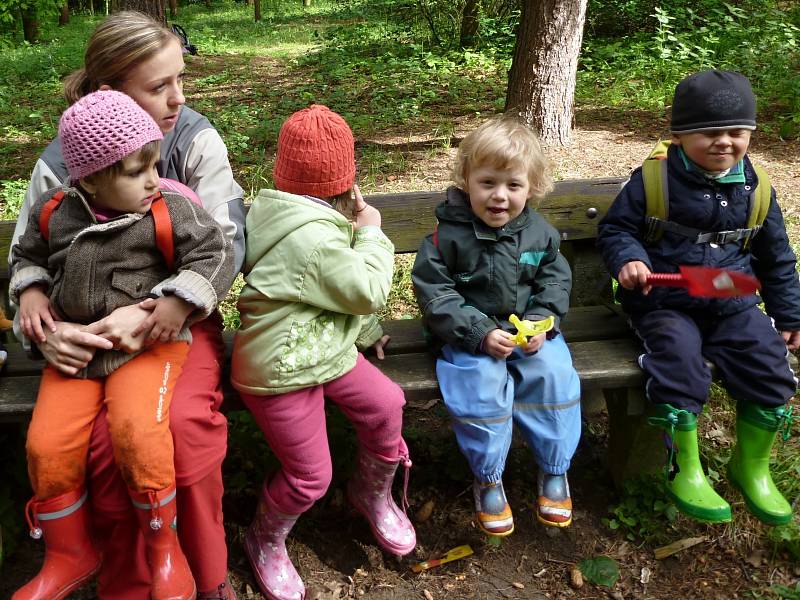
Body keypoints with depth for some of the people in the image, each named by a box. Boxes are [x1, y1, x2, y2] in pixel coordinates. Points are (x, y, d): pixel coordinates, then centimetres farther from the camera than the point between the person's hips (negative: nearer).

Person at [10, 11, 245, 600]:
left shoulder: (195, 138, -9)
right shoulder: (60, 162, -6)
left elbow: (227, 243, -15)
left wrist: (152, 312, -27)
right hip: (97, 327, 1)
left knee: (184, 424, -29)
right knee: (107, 441, -24)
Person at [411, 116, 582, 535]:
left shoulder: (539, 233, -2)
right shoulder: (448, 236, -14)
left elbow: (555, 279, 9)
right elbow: (434, 293, -15)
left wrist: (541, 321, -9)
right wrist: (480, 333, -23)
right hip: (471, 335, -3)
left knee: (554, 374, -19)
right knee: (481, 384, -27)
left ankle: (554, 470, 3)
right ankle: (487, 479, -4)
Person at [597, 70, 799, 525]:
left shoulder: (756, 191, 7)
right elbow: (615, 229, 1)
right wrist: (627, 258, -21)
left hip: (734, 304, 4)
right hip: (666, 302, -3)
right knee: (680, 357, -30)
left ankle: (751, 465, 10)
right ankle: (685, 469, -9)